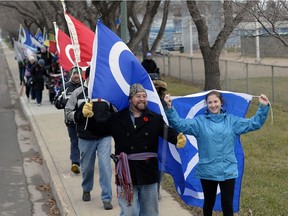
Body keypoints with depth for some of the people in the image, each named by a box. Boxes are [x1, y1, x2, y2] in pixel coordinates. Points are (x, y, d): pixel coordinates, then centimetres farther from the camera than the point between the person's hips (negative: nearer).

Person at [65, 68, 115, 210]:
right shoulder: (78, 93, 0)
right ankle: (86, 190, 41)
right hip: (85, 138, 1)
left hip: (104, 136, -1)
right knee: (87, 166, 15)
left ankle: (107, 198, 1)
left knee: (105, 166, -6)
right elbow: (68, 111, 4)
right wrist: (79, 116, -15)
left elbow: (116, 112, 9)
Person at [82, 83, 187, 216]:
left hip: (148, 173, 2)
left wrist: (178, 138, -30)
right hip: (126, 175, -2)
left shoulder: (155, 119, 4)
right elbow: (98, 129, 7)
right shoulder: (117, 118, 4)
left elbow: (168, 132, -8)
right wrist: (90, 116, -12)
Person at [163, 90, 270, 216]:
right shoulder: (199, 122, -1)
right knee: (209, 203, 15)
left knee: (228, 205, 3)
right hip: (207, 172, -1)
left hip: (228, 171, 1)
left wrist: (263, 107, -4)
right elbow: (180, 124, -11)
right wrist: (170, 109, -25)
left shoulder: (232, 121, 5)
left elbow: (254, 123, 6)